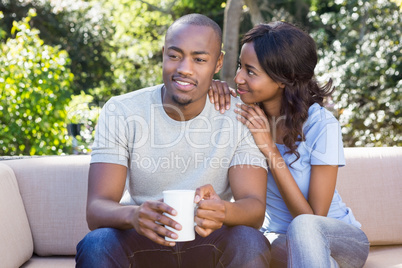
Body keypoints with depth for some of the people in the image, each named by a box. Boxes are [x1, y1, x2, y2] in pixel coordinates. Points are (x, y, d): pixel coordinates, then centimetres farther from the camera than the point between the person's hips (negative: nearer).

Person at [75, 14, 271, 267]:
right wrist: (133, 215, -42)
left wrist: (224, 211, -42)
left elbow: (255, 209, -17)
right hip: (141, 241, 0)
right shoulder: (120, 112, -9)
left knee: (251, 242, -31)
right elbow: (96, 209, -17)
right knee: (95, 245, -31)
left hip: (209, 244, 1)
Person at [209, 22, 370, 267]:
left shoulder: (322, 126, -22)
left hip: (341, 239, -4)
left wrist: (269, 148, -27)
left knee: (302, 227, -38)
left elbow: (312, 218, -22)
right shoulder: (248, 113, -8)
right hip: (279, 237, 4)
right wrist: (212, 92, -16)